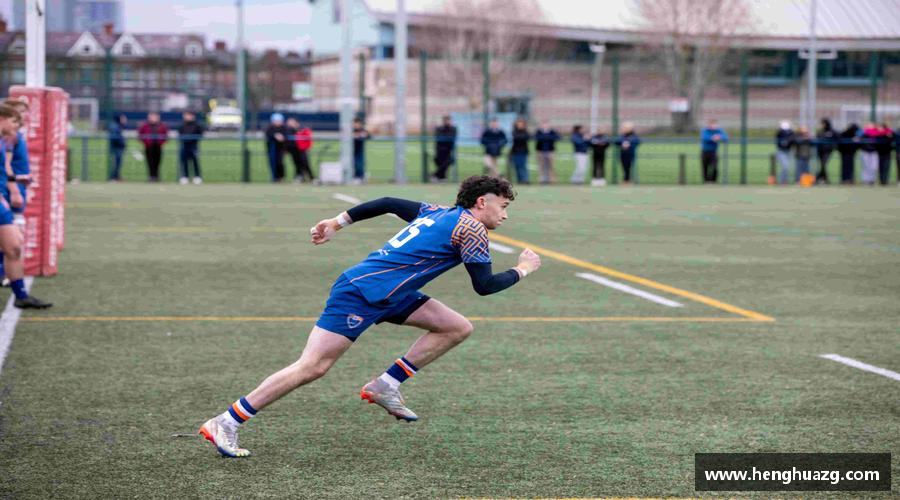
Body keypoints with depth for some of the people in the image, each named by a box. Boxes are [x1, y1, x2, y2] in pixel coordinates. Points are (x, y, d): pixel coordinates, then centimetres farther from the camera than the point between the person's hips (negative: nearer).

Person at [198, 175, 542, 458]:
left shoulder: (437, 213, 17)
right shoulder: (470, 229, -9)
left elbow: (388, 204, 22)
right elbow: (484, 286, -8)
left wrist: (338, 222, 26)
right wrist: (523, 269, 7)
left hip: (389, 295, 10)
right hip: (360, 294, -10)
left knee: (458, 328, 6)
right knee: (313, 367, -13)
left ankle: (386, 386, 7)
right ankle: (225, 424, -10)